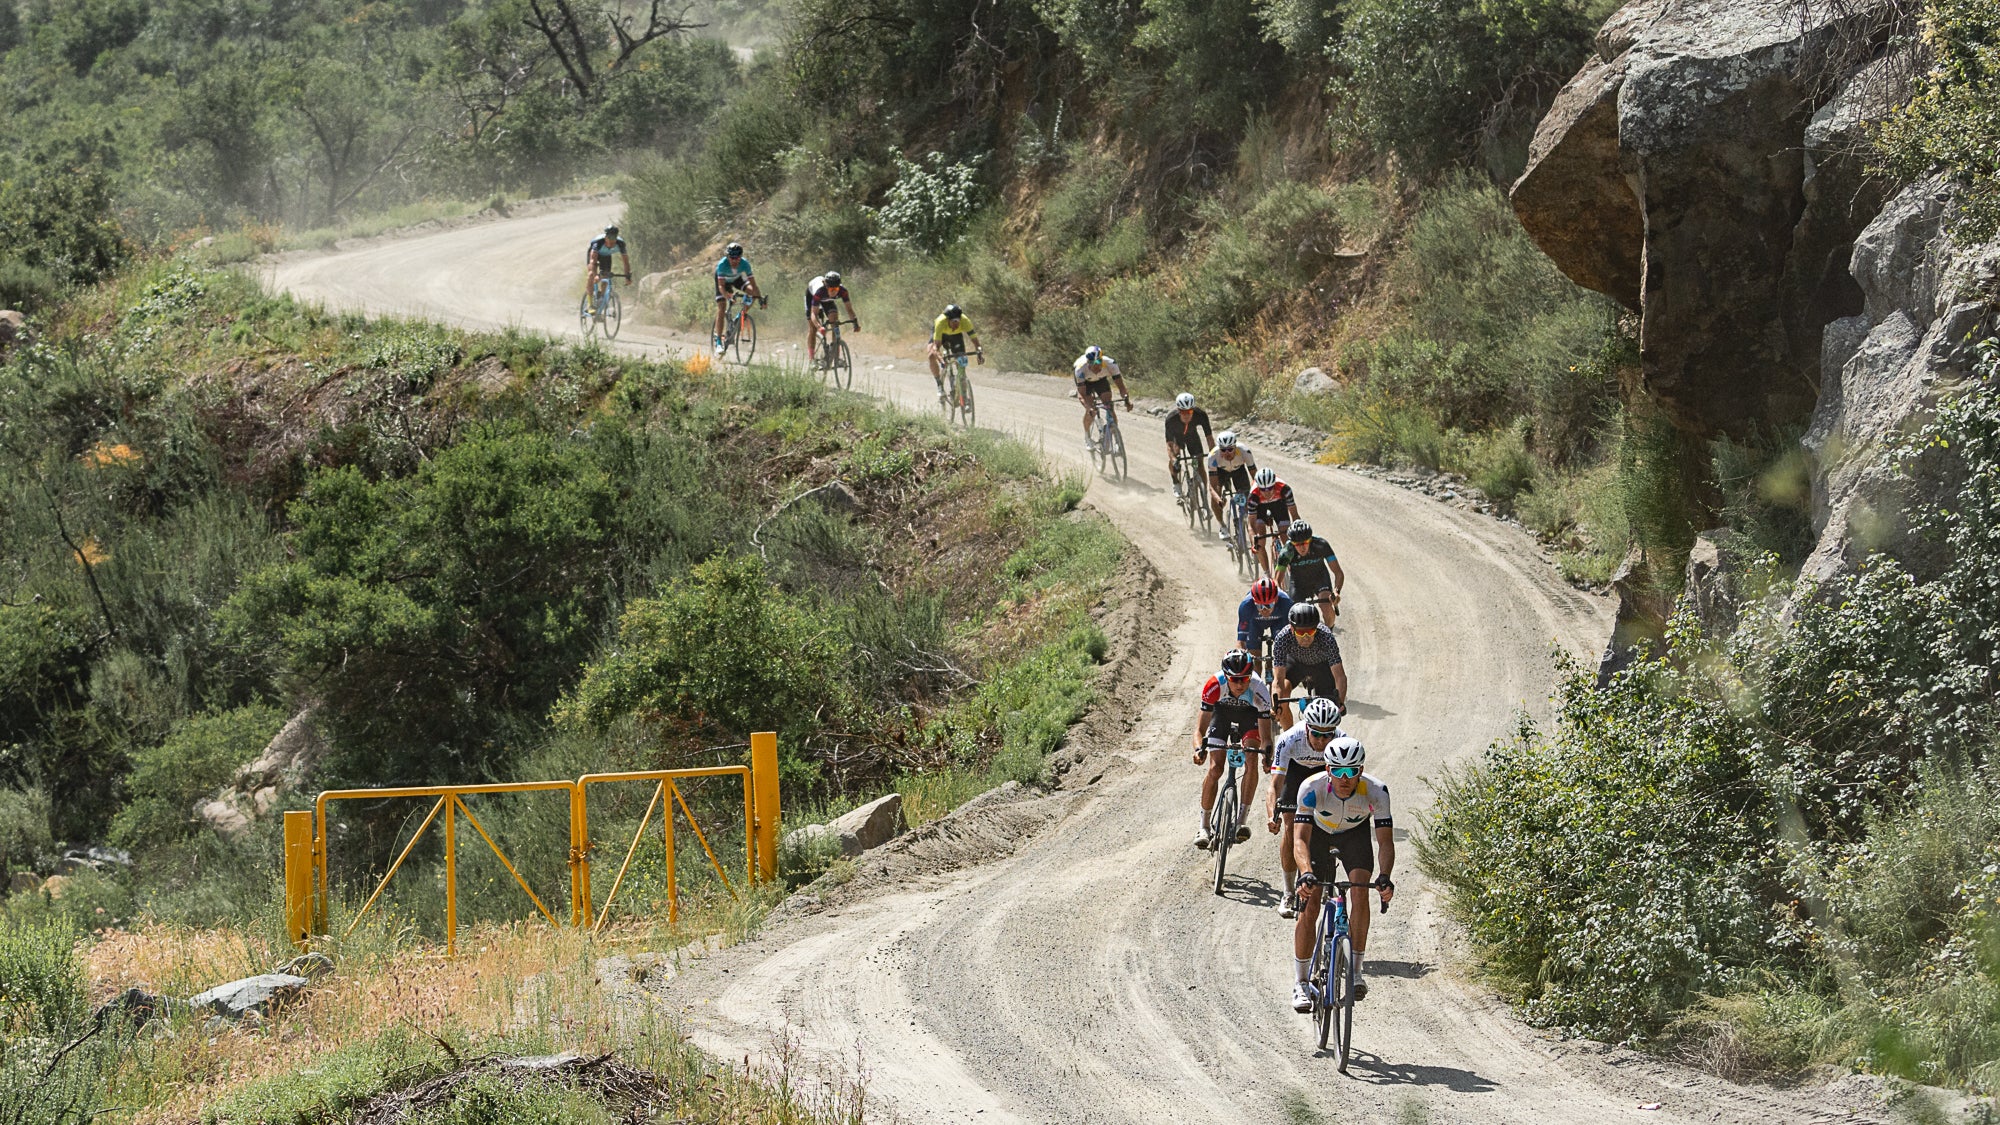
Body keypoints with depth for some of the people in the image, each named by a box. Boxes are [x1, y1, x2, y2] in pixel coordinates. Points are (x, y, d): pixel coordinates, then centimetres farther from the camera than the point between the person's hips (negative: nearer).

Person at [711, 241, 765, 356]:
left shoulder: (744, 264, -33)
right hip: (723, 280, -3)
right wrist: (728, 298, -59)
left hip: (737, 279, 3)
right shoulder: (722, 264, -38)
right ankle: (718, 343, -14)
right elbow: (721, 286, -42)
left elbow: (753, 285, -32)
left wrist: (760, 298, -46)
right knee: (721, 309, -15)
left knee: (752, 290, -26)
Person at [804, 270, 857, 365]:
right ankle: (810, 359, 2)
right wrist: (819, 327, -61)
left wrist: (855, 322, -46)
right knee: (812, 328, -8)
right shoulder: (819, 291, -44)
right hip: (811, 294, -3)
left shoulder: (842, 291, -36)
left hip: (827, 300, 3)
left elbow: (849, 309, -29)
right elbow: (814, 314, -44)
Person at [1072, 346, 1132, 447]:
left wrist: (1126, 399, -49)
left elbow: (1120, 383, -33)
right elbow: (1082, 393, -39)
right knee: (1090, 411, -17)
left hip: (1101, 380, 2)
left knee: (1110, 408, -14)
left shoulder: (1109, 363, -37)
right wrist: (1090, 407, -56)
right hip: (1085, 382, -2)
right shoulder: (1081, 368, -41)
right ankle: (1087, 437, 8)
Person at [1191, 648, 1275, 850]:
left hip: (1250, 714, 0)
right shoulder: (1214, 686, -37)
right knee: (1215, 769, -12)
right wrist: (1199, 748, -53)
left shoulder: (1259, 691, -37)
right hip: (1222, 711, 0)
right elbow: (1200, 729, -33)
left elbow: (1265, 736, -34)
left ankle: (1242, 819, -15)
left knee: (1251, 761, -23)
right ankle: (1204, 826, -1)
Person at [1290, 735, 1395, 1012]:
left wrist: (1385, 878, -53)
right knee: (1309, 907, -11)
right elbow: (1300, 839, -41)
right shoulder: (1312, 788, -36)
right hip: (1319, 833, -1)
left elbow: (1386, 841, -35)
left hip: (1355, 833, 1)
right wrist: (1306, 873, -60)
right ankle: (1300, 984, 0)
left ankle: (1355, 971, -9)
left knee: (1360, 894, -22)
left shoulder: (1375, 791, -34)